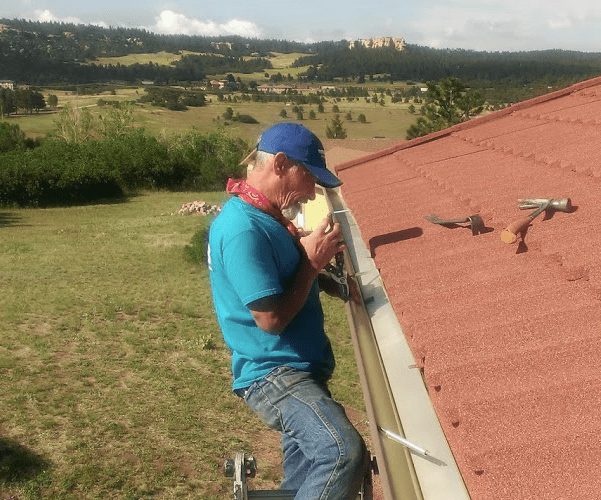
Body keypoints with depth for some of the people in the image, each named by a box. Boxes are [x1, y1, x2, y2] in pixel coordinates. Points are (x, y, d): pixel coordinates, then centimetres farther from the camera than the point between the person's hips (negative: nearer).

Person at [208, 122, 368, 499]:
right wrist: (312, 262, -13)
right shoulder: (243, 228, -21)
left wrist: (313, 252, 5)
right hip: (272, 374, -10)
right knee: (344, 452, -27)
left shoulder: (266, 216, 10)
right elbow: (271, 318, -23)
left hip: (297, 367, 10)